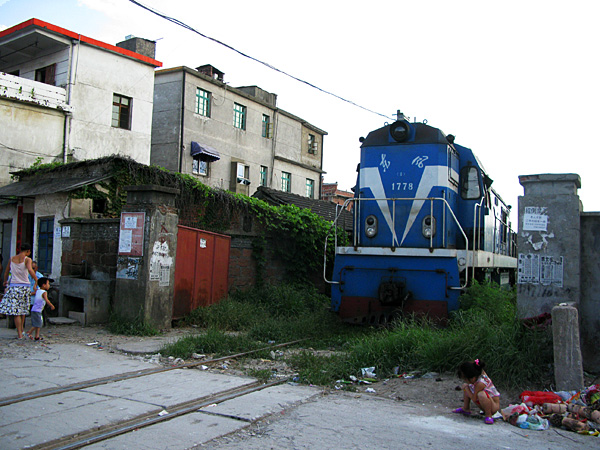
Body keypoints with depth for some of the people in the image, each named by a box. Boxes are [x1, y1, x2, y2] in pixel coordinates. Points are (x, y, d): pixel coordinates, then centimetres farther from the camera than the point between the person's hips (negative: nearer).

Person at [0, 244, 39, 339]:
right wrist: (37, 281, -17)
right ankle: (21, 330, 25)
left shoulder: (12, 259, 8)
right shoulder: (27, 259, -4)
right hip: (25, 287, -1)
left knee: (16, 312, -1)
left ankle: (20, 334, -3)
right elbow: (30, 269, -23)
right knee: (23, 311, 15)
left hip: (13, 286, 2)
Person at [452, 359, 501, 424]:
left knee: (481, 394, -43)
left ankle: (488, 415, -21)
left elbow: (474, 399, -25)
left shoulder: (480, 383, -35)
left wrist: (466, 388, -14)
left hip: (494, 406, -9)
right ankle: (466, 409, 20)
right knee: (465, 386, 12)